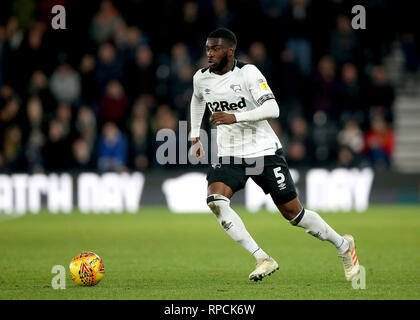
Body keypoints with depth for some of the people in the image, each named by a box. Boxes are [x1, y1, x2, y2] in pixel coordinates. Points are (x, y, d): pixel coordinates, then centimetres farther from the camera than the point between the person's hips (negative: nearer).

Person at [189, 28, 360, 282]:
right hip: (230, 157, 4)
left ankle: (344, 246, 28)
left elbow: (272, 109, -24)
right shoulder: (201, 78, 1)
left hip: (265, 153, -4)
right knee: (215, 201, -25)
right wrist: (195, 135, 22)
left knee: (293, 213, 2)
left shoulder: (247, 73, -15)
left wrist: (235, 118, -34)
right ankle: (263, 260, -21)